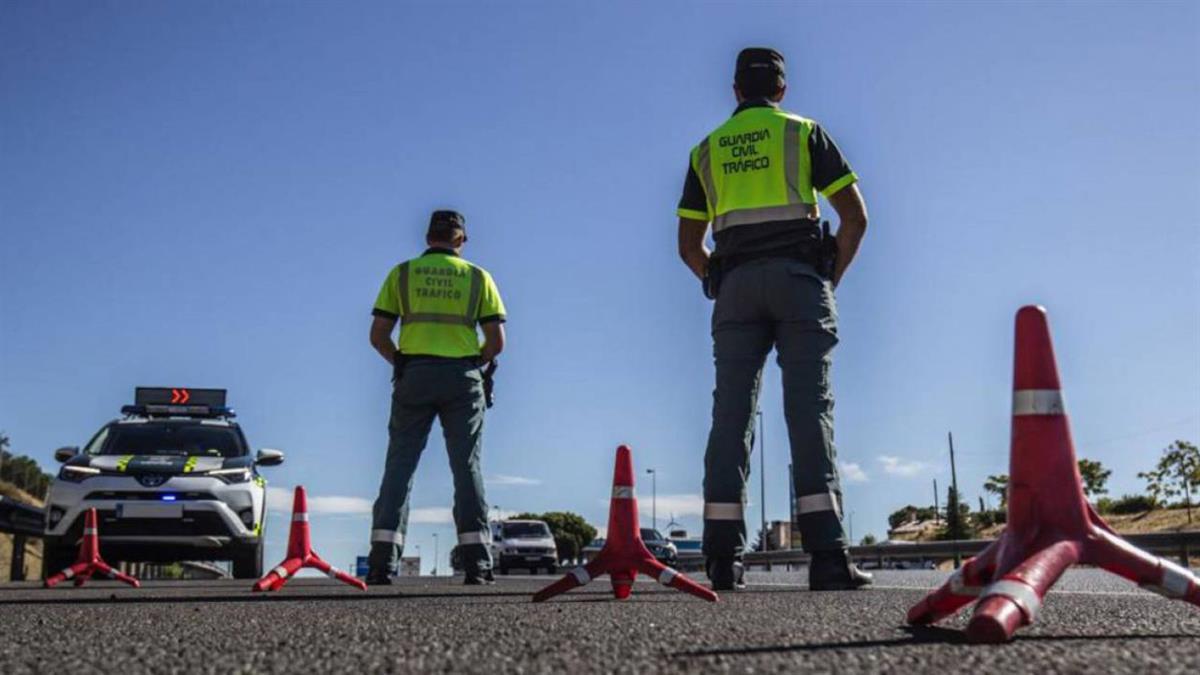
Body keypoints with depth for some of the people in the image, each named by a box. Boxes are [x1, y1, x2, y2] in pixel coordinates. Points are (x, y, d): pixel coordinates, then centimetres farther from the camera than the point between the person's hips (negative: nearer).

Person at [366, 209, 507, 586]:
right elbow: (496, 342, 2)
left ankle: (382, 562, -2)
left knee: (399, 465, 3)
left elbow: (378, 336, 3)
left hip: (414, 375, 0)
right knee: (467, 468, 3)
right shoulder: (478, 277, 8)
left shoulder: (401, 274, 8)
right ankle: (477, 564, 1)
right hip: (462, 378, 0)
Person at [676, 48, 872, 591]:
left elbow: (688, 245, 17)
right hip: (798, 276, -2)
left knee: (731, 413, -3)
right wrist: (831, 280, 12)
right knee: (809, 408, -8)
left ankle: (724, 557, -10)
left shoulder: (707, 149, 20)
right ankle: (826, 555, -16)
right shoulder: (804, 132, 12)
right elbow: (855, 218, 4)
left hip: (735, 284, 2)